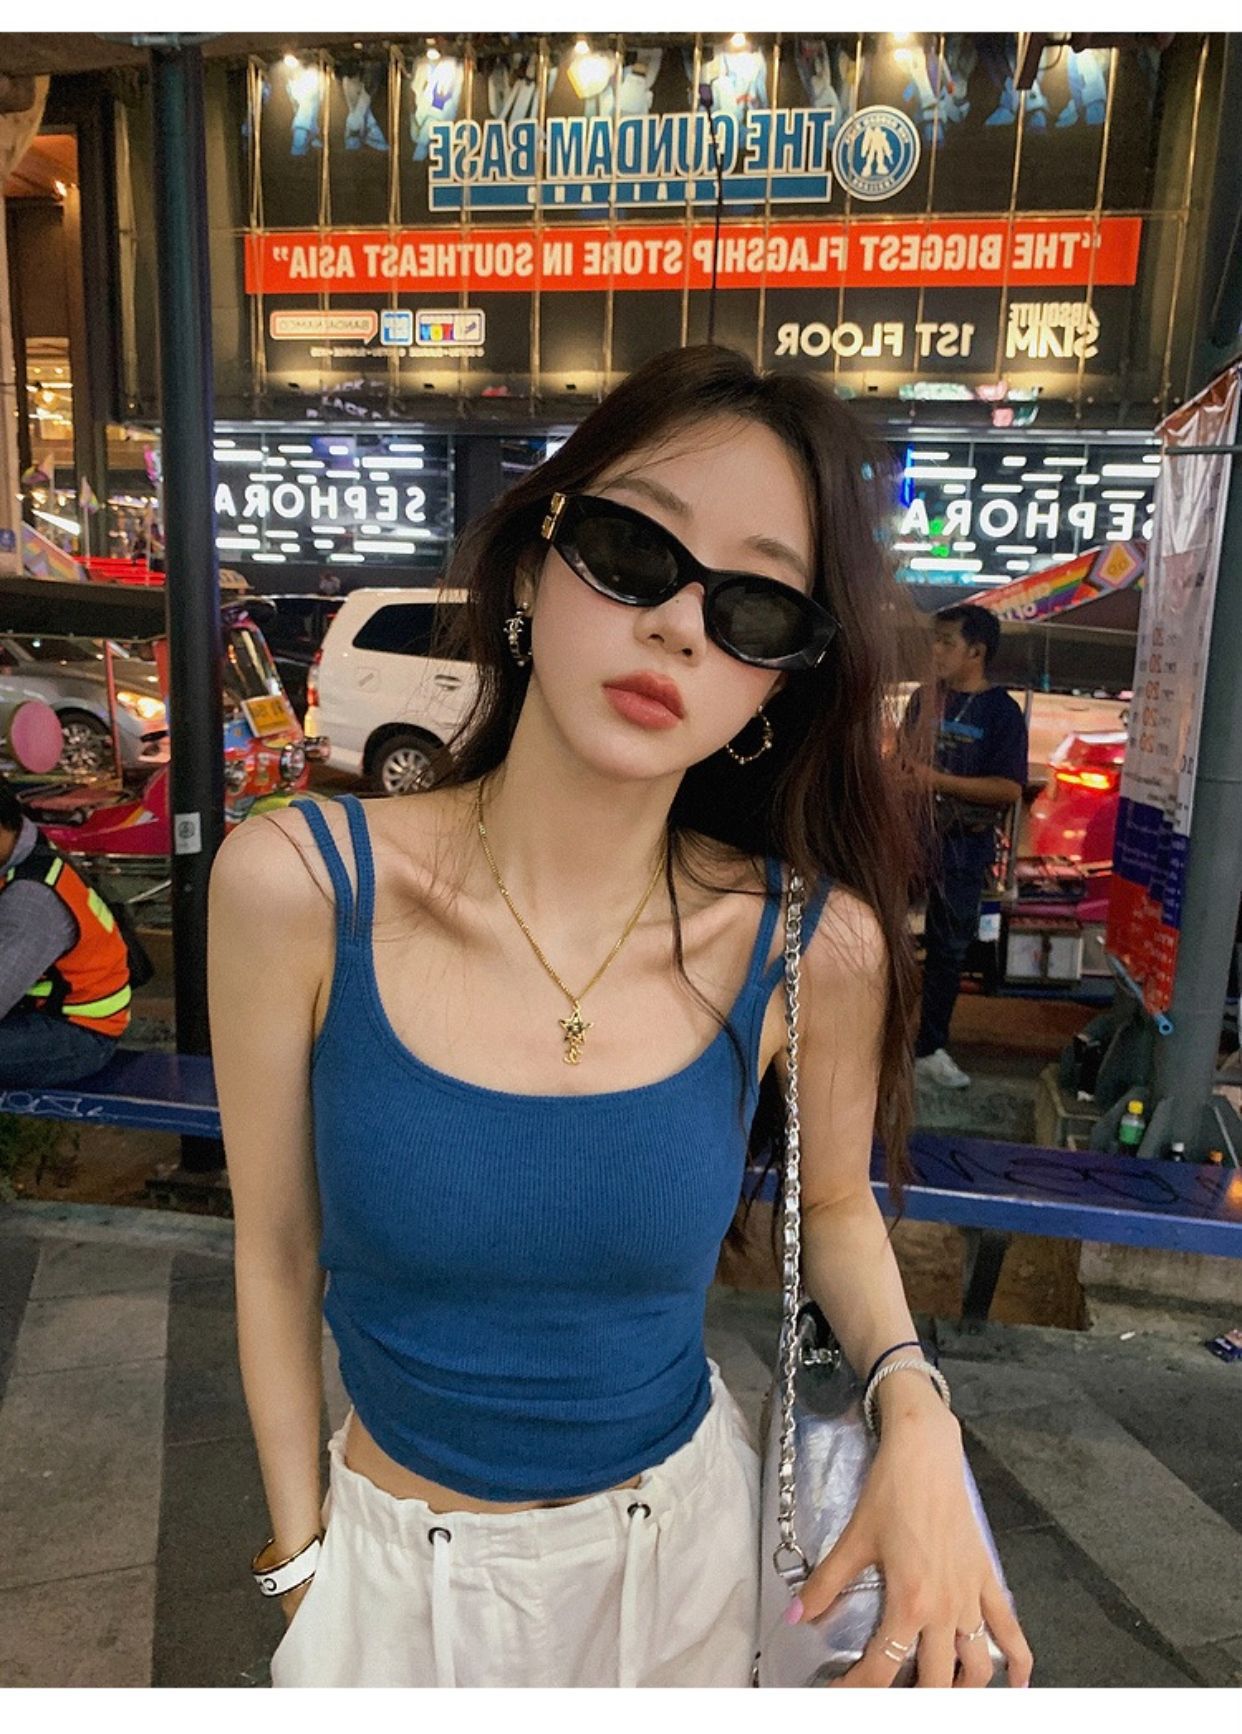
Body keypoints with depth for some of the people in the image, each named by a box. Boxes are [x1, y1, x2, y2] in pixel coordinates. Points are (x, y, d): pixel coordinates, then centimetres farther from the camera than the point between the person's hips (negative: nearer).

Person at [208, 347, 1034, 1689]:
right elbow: (277, 1253, -10)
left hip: (687, 1543, 2)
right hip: (394, 1562, -1)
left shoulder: (814, 947, -20)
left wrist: (915, 1407, -17)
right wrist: (302, 1559, -1)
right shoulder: (298, 886, -22)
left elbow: (835, 1203, -1)